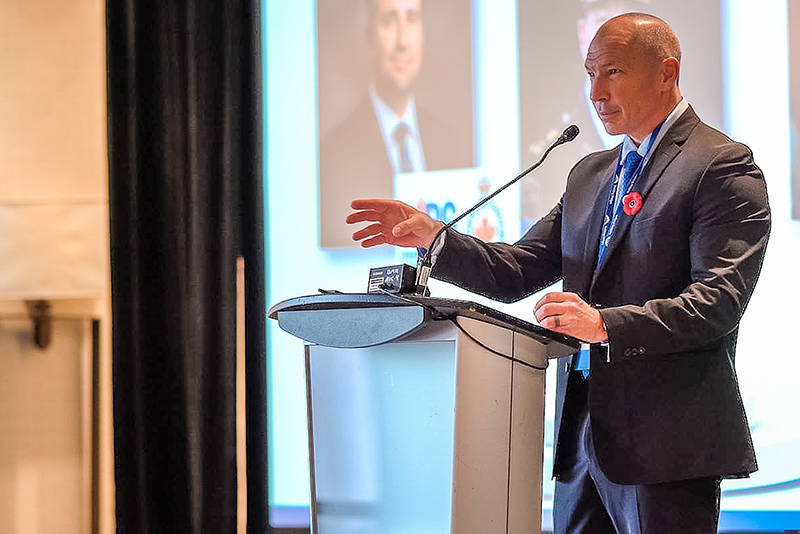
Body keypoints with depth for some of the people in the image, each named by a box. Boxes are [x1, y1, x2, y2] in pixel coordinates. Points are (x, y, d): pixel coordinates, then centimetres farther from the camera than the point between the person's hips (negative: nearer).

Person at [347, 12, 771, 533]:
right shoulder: (589, 175, 20)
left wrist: (607, 324, -27)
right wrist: (433, 238, -1)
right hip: (583, 438, 7)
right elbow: (518, 273, 15)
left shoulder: (723, 166, -6)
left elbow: (721, 298, -16)